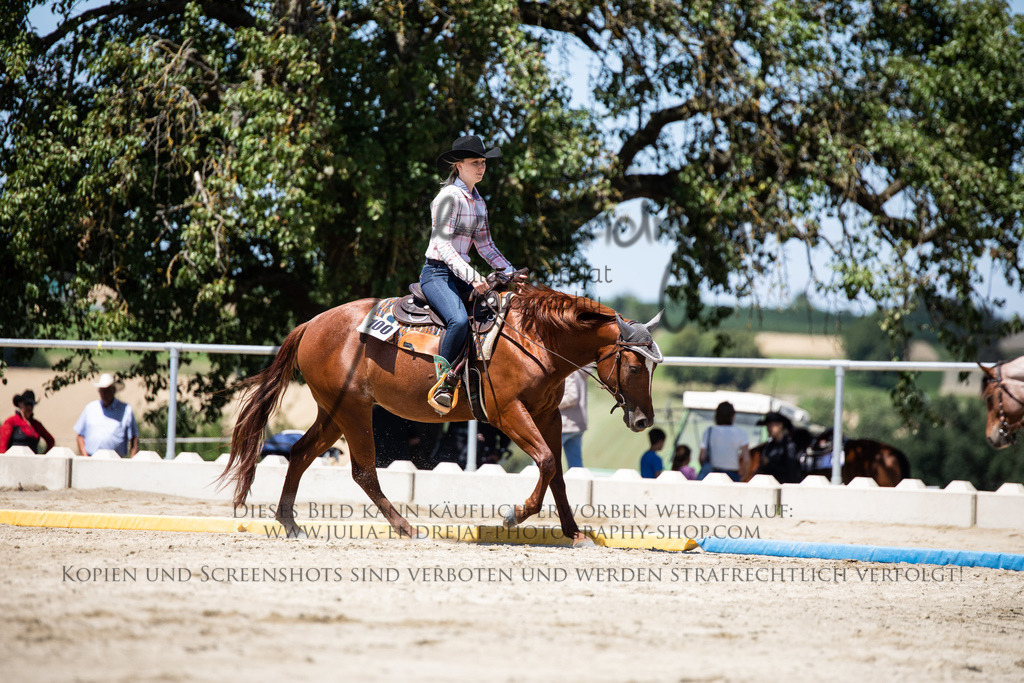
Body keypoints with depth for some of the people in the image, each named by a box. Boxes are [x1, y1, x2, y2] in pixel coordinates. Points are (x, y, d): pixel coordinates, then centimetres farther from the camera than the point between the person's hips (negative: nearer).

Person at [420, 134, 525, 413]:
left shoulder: (478, 202, 15)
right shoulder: (448, 197, -12)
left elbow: (484, 244, 22)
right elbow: (443, 245, -20)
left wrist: (510, 272, 9)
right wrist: (472, 277, -28)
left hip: (462, 275, 9)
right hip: (437, 273, -9)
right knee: (459, 320, -34)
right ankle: (442, 382, -25)